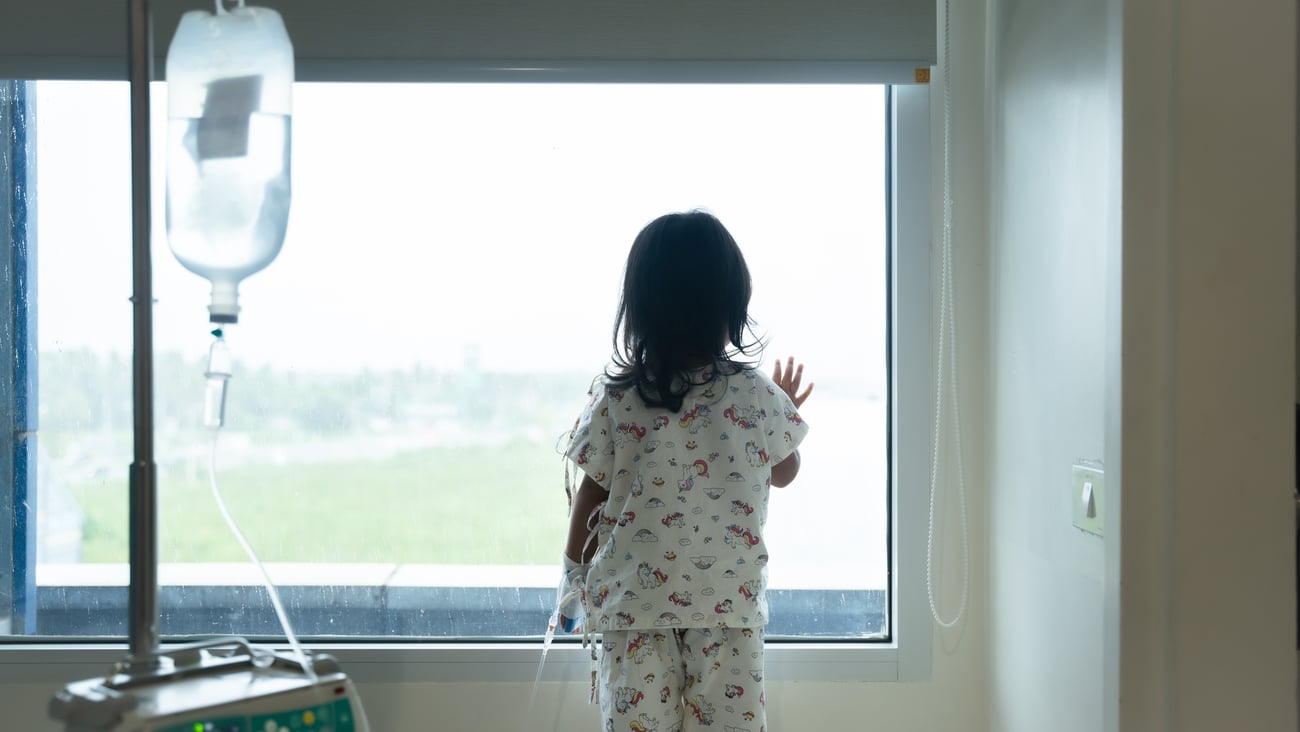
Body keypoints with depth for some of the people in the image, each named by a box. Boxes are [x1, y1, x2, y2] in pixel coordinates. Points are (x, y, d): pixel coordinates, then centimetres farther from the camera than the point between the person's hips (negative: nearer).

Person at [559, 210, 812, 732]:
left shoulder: (614, 396, -8)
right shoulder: (758, 395, -7)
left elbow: (591, 494, -1)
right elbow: (784, 472, 11)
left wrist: (574, 575, 14)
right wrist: (787, 410, 30)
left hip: (633, 596, 0)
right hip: (730, 599, 0)